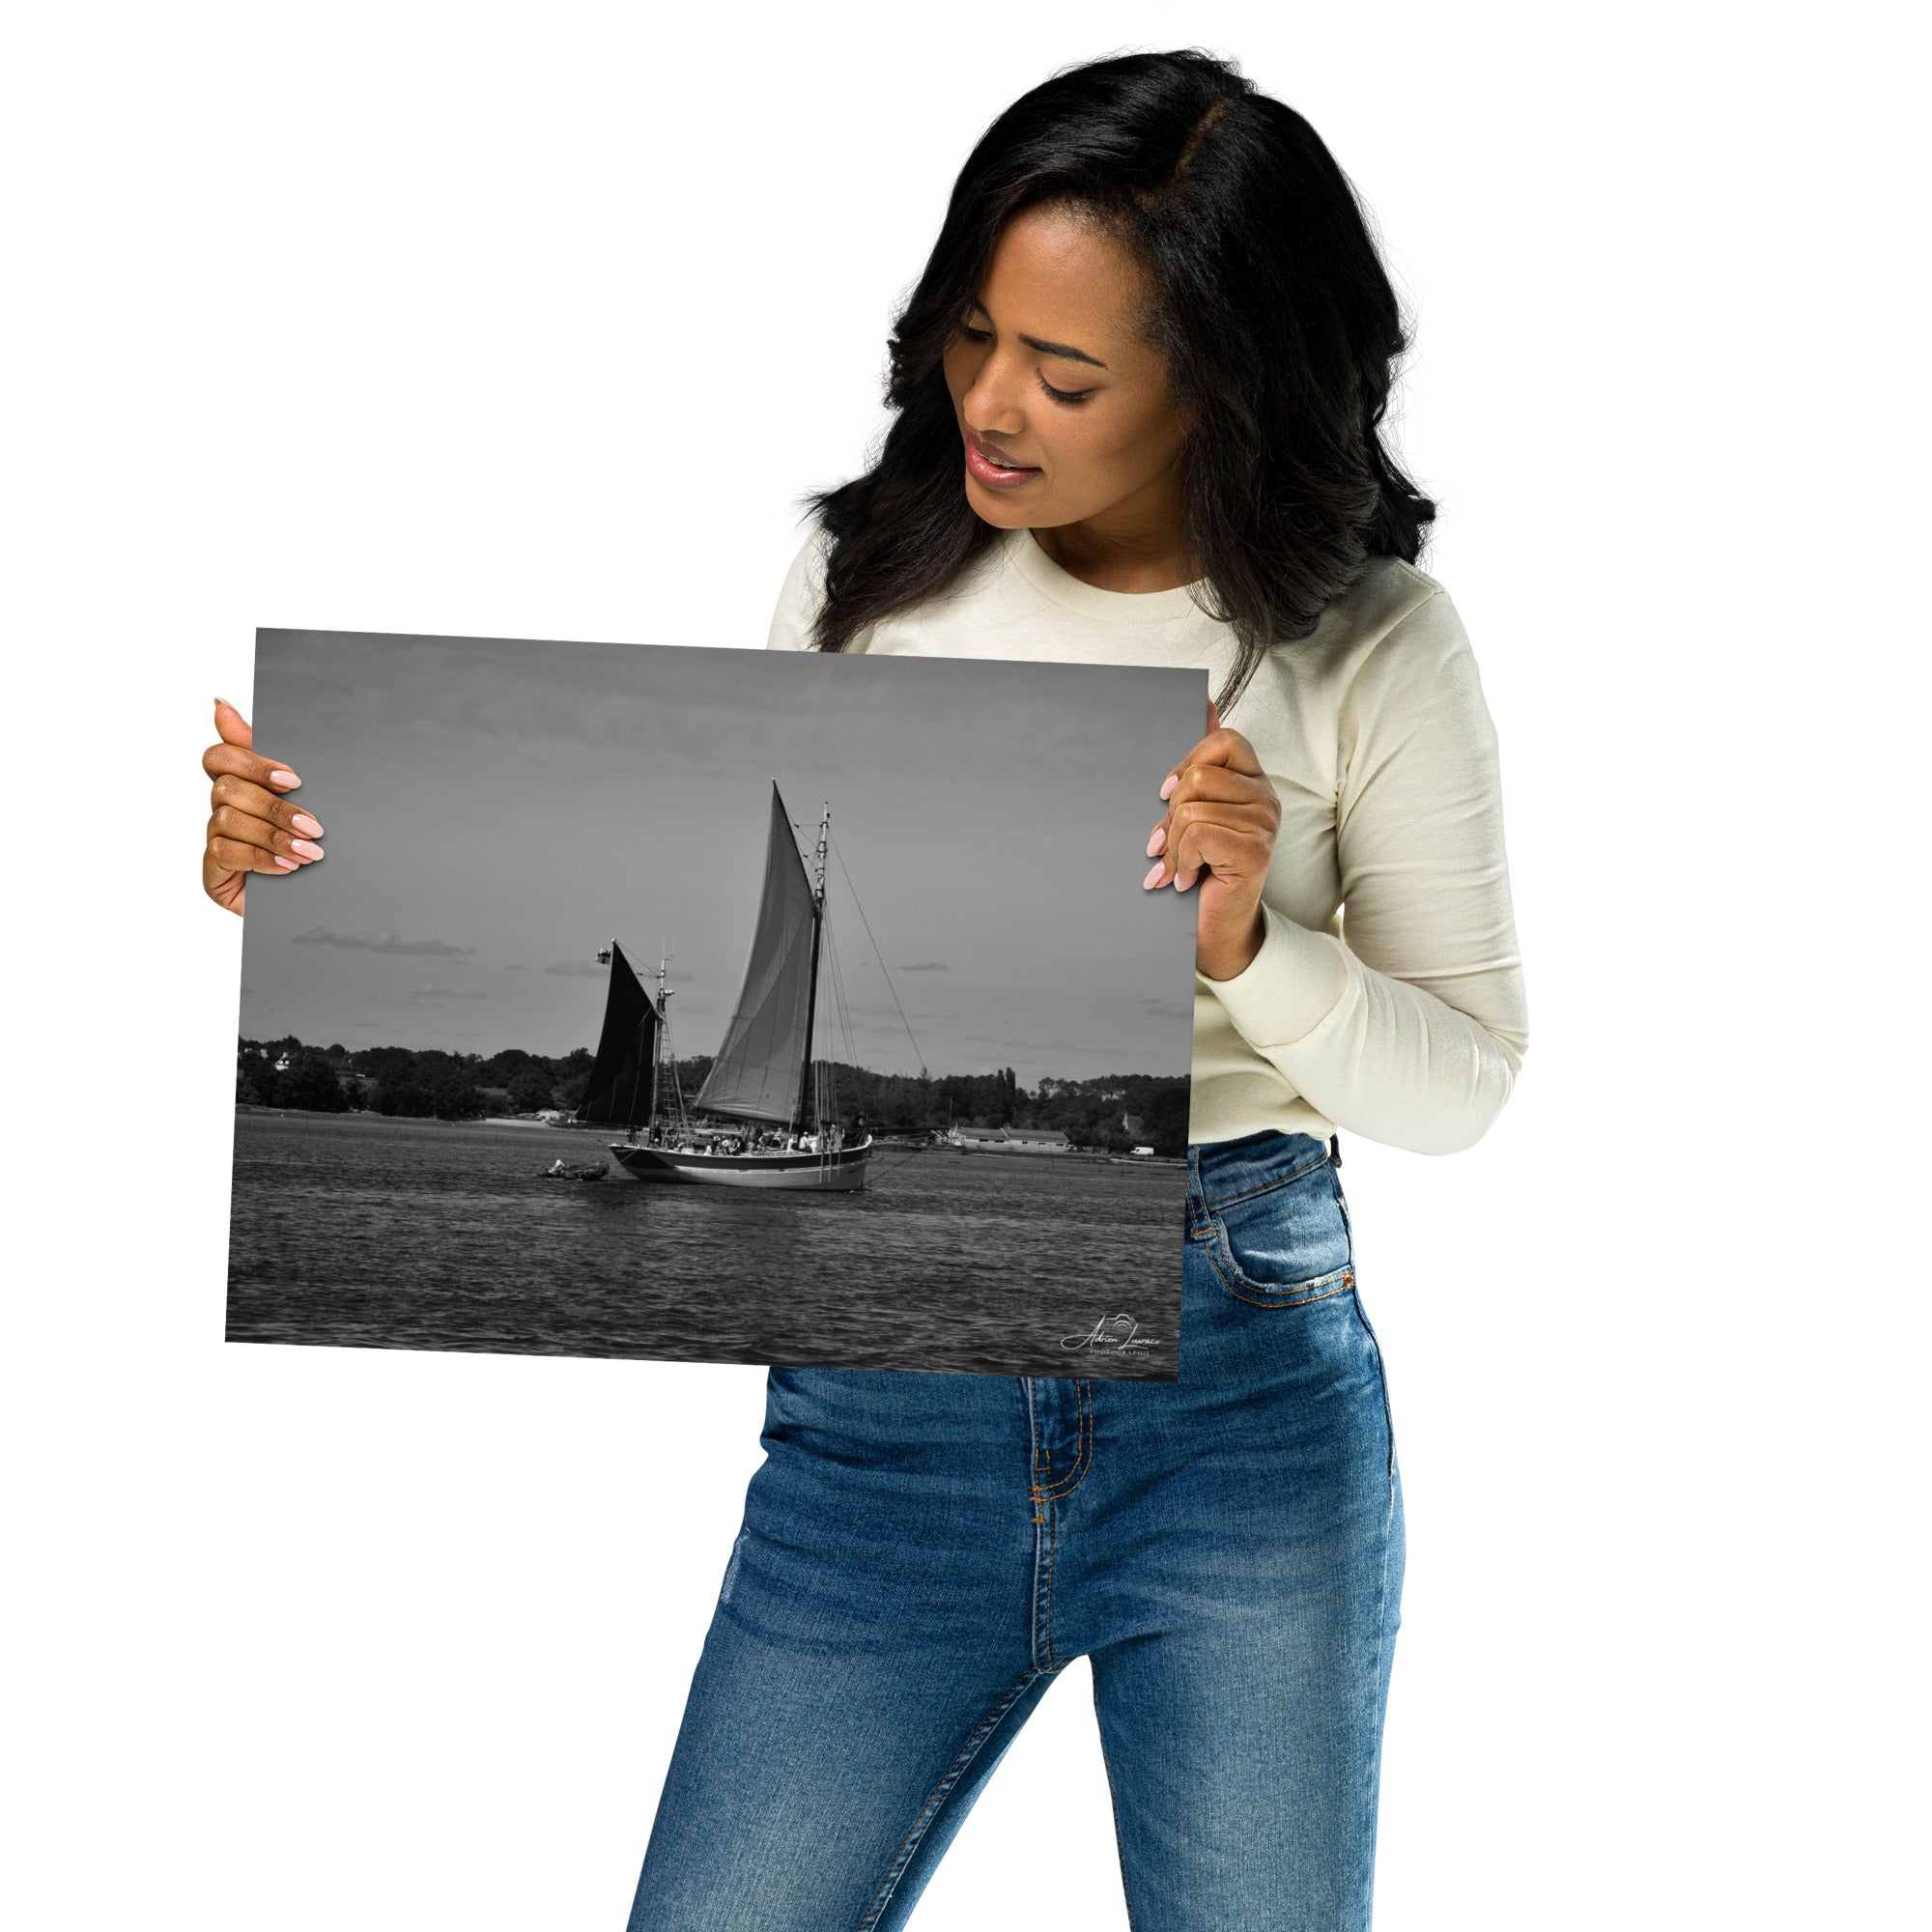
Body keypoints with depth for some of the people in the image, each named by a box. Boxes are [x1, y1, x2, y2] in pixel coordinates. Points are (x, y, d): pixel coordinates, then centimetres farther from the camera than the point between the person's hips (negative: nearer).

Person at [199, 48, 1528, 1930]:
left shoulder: (1368, 645, -4)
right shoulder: (867, 575, 2)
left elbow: (1461, 1083, 0)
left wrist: (1246, 945, -19)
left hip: (1243, 1379, -1)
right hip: (884, 1395, 2)